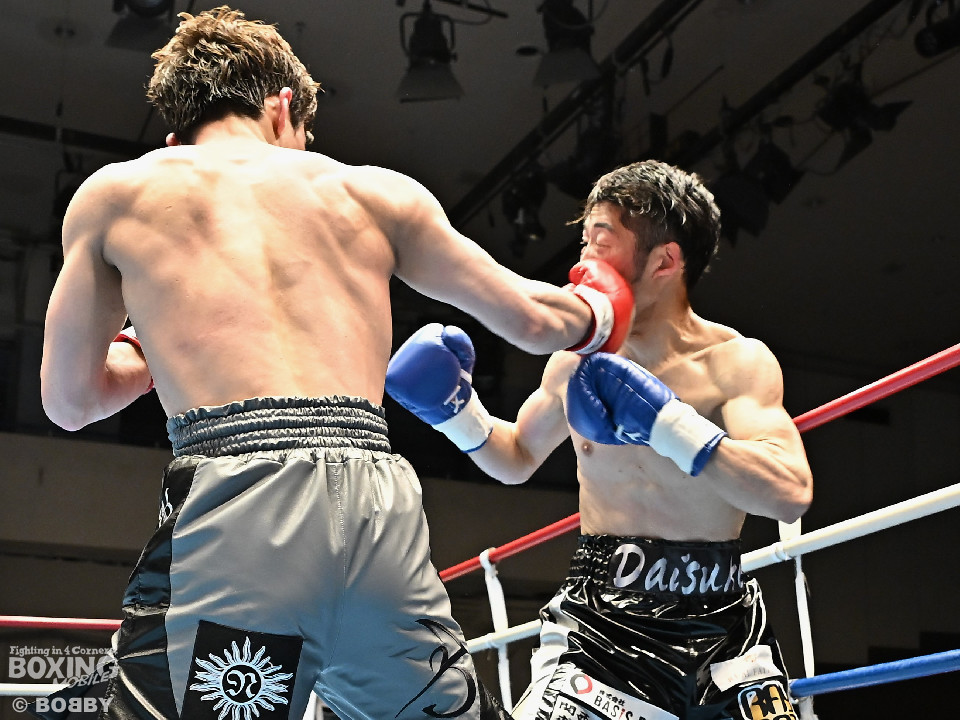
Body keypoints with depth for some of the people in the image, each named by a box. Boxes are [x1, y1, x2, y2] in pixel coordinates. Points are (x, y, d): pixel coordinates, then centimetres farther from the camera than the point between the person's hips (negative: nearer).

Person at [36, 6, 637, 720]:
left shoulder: (115, 192, 17)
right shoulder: (374, 190, 20)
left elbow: (69, 401, 24)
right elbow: (532, 320, 23)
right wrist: (595, 311, 46)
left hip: (232, 489, -3)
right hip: (383, 501, 3)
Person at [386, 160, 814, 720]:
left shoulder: (738, 361, -6)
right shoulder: (576, 361, 3)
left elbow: (791, 493, -21)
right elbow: (517, 458, 21)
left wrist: (667, 424, -27)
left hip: (721, 626, -1)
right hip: (601, 618, 1)